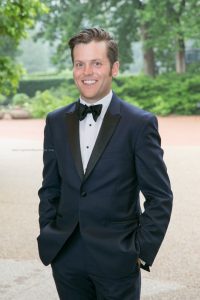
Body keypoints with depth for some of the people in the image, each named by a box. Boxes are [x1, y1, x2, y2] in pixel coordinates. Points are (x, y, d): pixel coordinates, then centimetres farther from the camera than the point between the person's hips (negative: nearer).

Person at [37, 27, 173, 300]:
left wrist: (143, 251, -8)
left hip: (116, 259, -3)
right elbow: (50, 188, 12)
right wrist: (47, 239, 5)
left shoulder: (140, 123, -6)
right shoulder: (56, 122, 6)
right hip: (66, 259, 4)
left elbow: (160, 197, -5)